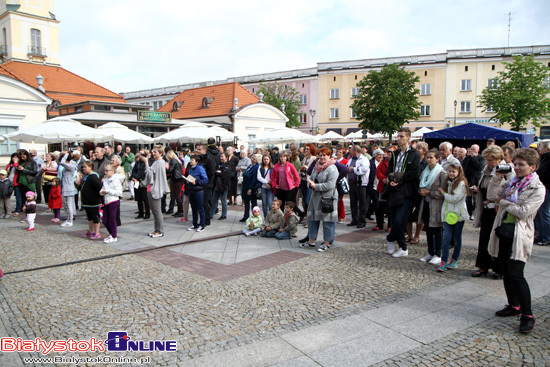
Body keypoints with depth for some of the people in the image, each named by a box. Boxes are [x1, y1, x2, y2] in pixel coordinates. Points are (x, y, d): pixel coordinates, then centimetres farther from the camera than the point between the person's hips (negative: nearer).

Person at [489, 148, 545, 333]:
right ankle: (514, 306, 30)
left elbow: (523, 212, -18)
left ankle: (527, 315, 1)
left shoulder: (538, 188, -8)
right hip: (503, 230, 7)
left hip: (519, 235, -7)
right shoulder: (511, 181, 10)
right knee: (505, 272, 14)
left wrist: (503, 202, -7)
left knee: (515, 274, -11)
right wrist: (498, 177, -1)